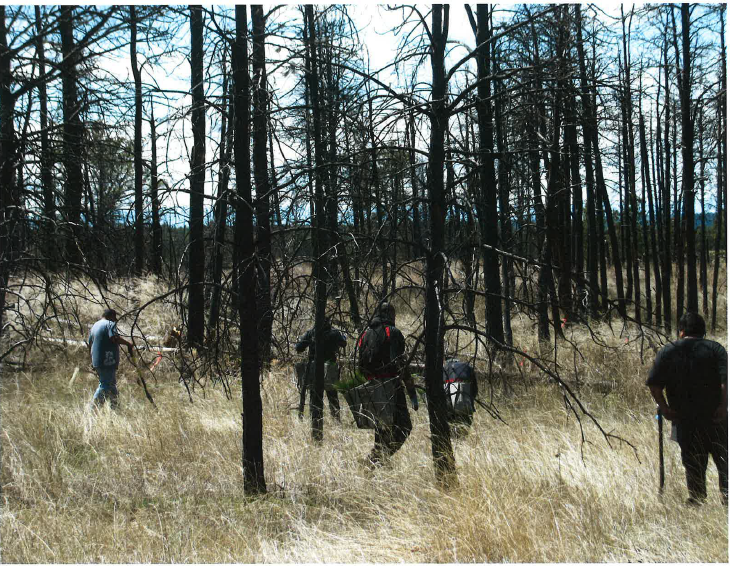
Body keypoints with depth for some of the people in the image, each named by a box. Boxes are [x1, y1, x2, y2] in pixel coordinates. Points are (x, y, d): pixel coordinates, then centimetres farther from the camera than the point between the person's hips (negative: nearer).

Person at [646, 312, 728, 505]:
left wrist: (665, 408, 0)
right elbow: (725, 380, -14)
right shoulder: (716, 349, 1)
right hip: (715, 415, -1)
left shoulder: (667, 351, 3)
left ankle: (697, 498, 9)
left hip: (685, 418, 1)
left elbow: (654, 384, -5)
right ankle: (725, 493, 7)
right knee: (723, 457, 10)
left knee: (692, 461, 8)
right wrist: (723, 405, -11)